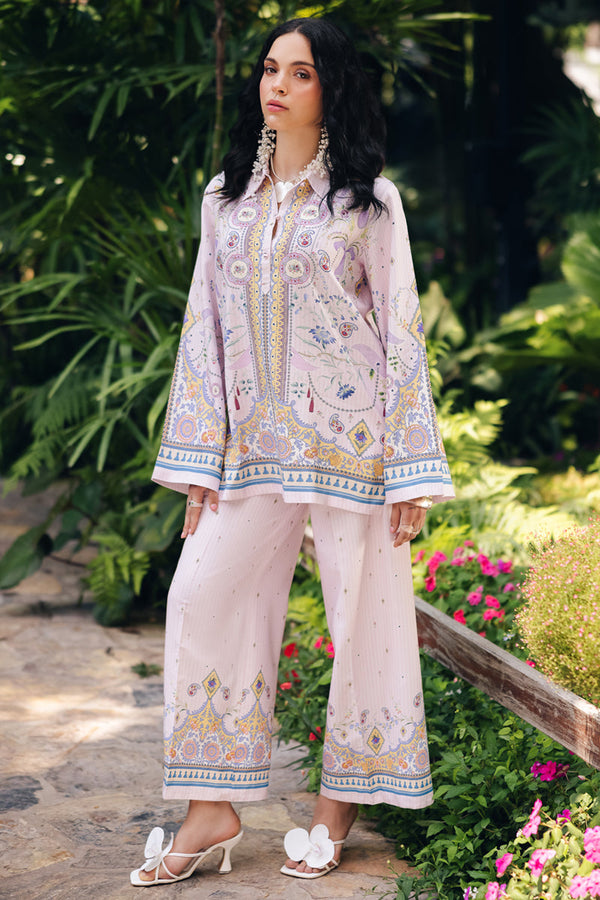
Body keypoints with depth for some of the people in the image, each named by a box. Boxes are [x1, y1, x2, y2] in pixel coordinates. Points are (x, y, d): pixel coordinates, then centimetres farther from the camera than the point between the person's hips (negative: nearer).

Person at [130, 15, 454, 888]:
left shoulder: (368, 197, 0)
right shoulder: (226, 196, 11)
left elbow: (402, 331, -3)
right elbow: (205, 327, 11)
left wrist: (410, 472, -8)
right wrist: (198, 460, 5)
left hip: (349, 439, -4)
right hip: (254, 445, 4)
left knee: (363, 611, 1)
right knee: (201, 596, -2)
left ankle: (340, 806, 17)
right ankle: (213, 811, 8)